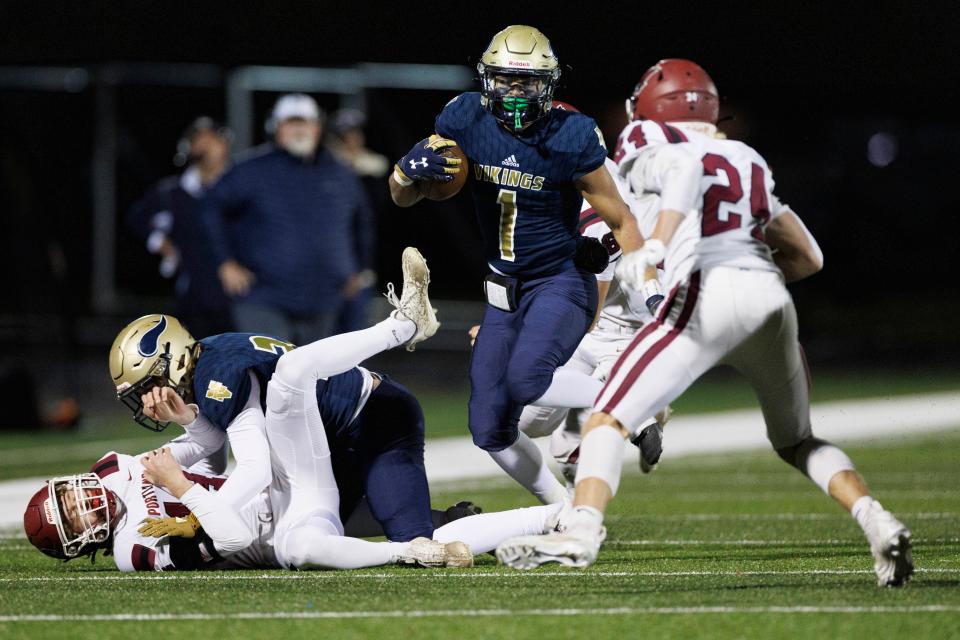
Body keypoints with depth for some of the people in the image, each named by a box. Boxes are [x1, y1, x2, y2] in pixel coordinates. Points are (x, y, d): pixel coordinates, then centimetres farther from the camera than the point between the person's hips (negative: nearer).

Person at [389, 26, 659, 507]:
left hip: (561, 283, -5)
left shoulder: (569, 140, -17)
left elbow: (620, 221, -7)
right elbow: (402, 197, 1)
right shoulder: (466, 122, -7)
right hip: (504, 294, 5)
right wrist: (413, 168, -22)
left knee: (526, 380, -32)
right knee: (490, 430, 3)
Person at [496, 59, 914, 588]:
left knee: (609, 419, -1)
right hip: (772, 300, 5)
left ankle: (582, 530, -23)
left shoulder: (648, 150, 14)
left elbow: (686, 169, -11)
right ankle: (876, 521, 1)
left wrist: (656, 245, -19)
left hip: (707, 296, -5)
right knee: (797, 442, 23)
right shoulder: (749, 162, 30)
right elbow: (807, 257, 29)